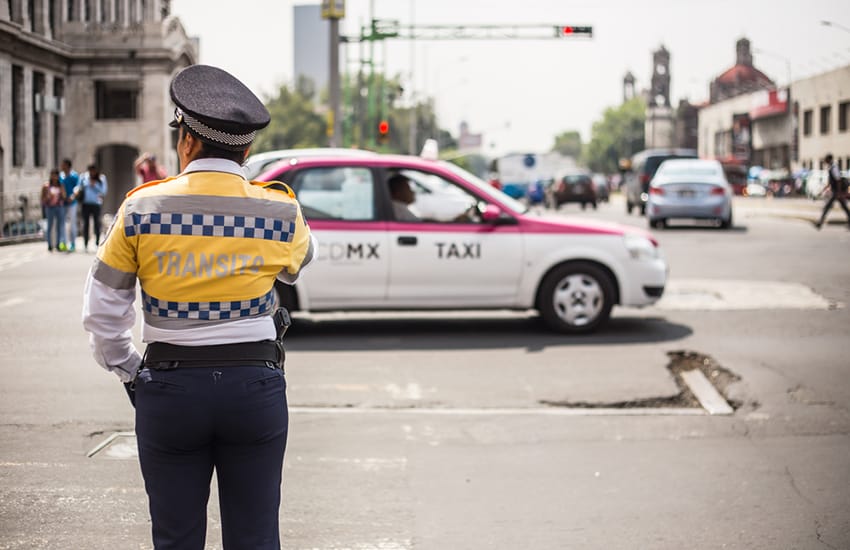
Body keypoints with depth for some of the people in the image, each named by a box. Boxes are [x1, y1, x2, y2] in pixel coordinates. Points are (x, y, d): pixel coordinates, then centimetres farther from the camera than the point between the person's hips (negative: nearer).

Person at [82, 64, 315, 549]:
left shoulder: (142, 209, -5)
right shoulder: (280, 210, -4)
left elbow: (102, 312, 0)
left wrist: (130, 372, 13)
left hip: (170, 389, 0)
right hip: (256, 386, 1)